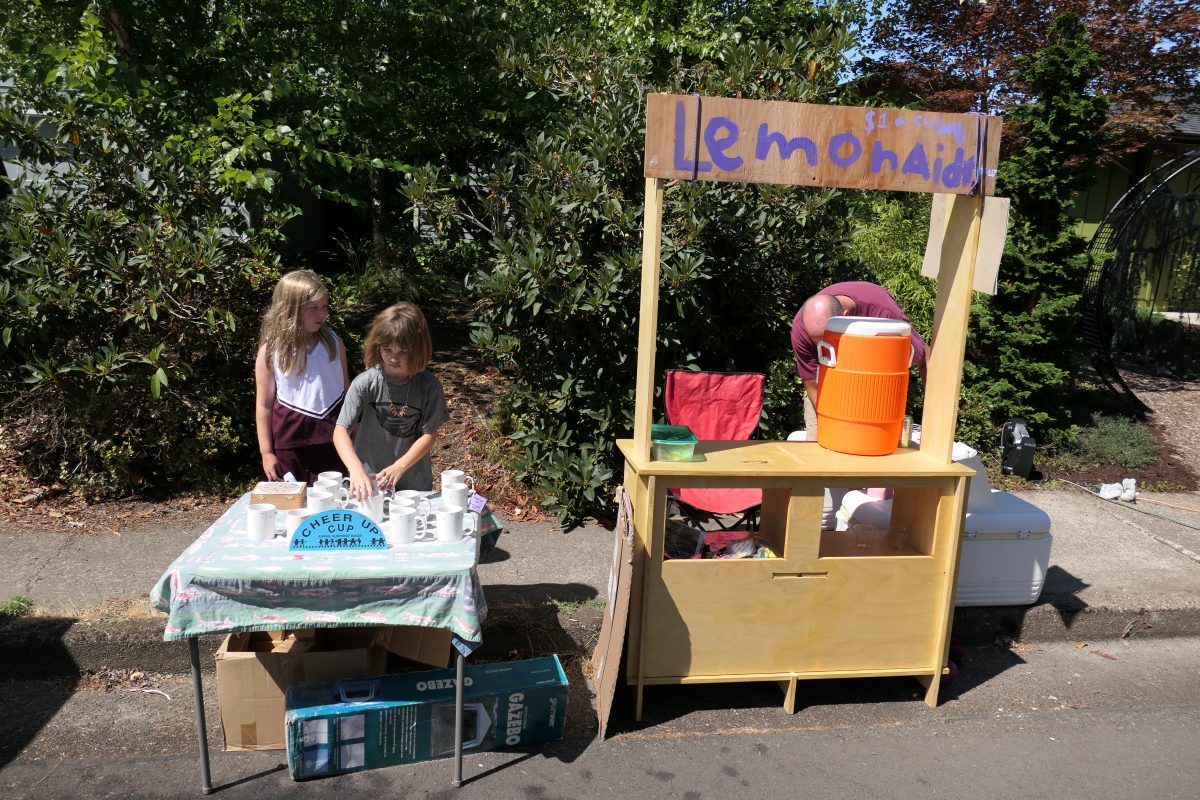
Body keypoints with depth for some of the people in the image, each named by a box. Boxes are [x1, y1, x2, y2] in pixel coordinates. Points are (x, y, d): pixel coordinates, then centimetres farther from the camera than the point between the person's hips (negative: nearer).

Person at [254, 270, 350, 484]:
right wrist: (266, 453, -4)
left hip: (331, 435, 2)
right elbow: (264, 405, -3)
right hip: (290, 436, -1)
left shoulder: (333, 341, 0)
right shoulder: (271, 350, -7)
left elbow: (347, 389, 8)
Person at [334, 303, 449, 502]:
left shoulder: (429, 385, -11)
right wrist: (356, 468, -34)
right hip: (368, 481, 0)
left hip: (415, 484, 1)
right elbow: (341, 431, -17)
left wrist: (399, 467, -23)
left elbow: (429, 435, -10)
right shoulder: (365, 383, -13)